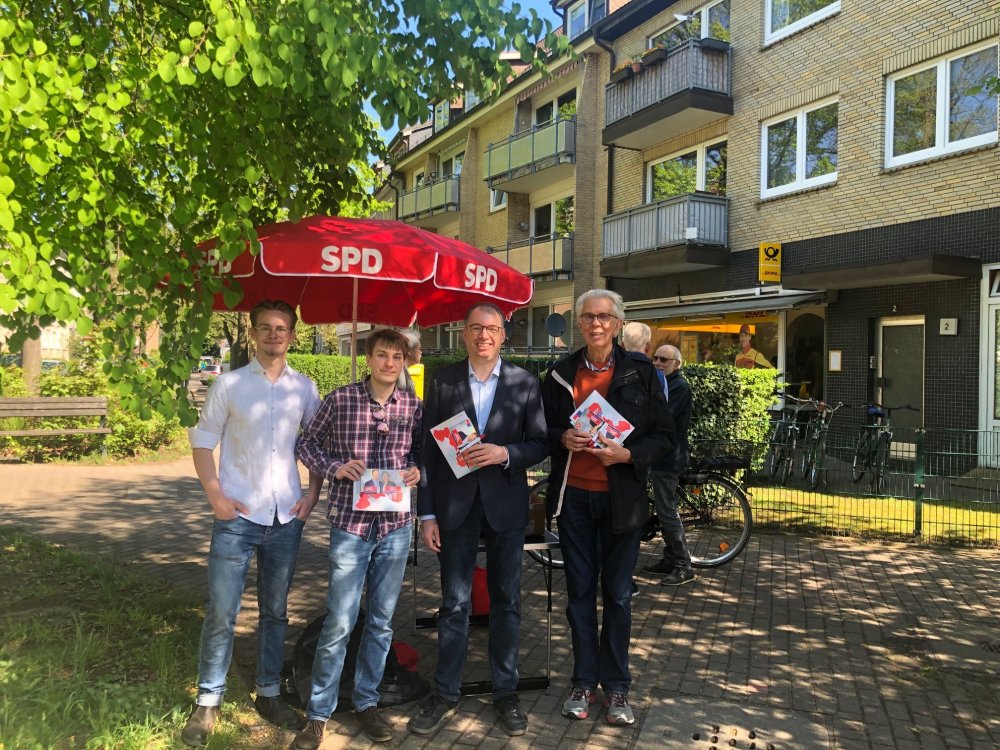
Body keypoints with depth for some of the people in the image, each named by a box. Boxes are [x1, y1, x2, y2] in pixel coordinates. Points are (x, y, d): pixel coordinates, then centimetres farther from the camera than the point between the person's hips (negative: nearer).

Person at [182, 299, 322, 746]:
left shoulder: (305, 389, 5)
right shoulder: (229, 384, -1)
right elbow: (203, 441, 1)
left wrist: (312, 495, 2)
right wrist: (215, 496, -8)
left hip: (286, 518, 2)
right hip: (237, 515, -2)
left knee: (275, 611, 13)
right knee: (221, 612, 0)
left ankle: (268, 694, 27)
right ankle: (208, 701, 16)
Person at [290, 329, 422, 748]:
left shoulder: (413, 407, 2)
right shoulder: (340, 400, -5)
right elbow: (307, 444, 5)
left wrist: (417, 471, -6)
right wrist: (336, 467, -11)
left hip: (396, 525, 3)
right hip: (350, 524, -3)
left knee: (381, 621, 13)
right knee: (339, 622, 0)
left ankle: (366, 701, 31)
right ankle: (319, 713, 17)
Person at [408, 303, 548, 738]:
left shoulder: (525, 383, 0)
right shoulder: (442, 382, 1)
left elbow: (540, 443, 2)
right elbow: (428, 450, 0)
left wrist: (505, 453, -18)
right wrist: (427, 513, -2)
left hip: (506, 506, 0)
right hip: (455, 507, 0)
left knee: (506, 601, 11)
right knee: (454, 603, 9)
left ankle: (506, 692, 27)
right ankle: (445, 693, 24)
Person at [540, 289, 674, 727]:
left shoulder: (641, 374, -2)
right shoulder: (560, 374, 5)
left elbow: (664, 436, -1)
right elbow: (543, 431, 10)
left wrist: (628, 454, -18)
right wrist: (563, 439, -11)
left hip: (621, 497, -2)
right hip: (573, 496, 2)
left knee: (618, 595, 8)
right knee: (579, 591, 10)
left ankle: (616, 687, 22)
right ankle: (584, 683, 23)